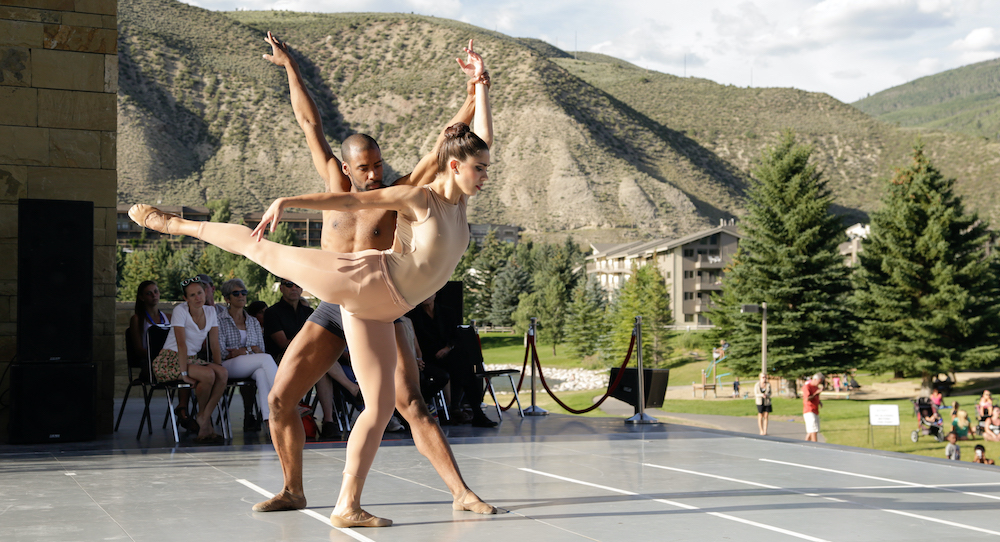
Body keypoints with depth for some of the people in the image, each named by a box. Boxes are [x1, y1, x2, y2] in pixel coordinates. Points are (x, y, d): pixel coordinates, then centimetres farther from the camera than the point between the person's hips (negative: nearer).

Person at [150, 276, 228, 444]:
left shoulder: (210, 313, 5)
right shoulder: (180, 311, -13)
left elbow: (215, 346, 5)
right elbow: (181, 343, -21)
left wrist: (219, 367, -9)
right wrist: (184, 373, -27)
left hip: (192, 359, 6)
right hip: (169, 360, -6)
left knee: (223, 374, -25)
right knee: (208, 375, -31)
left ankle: (203, 421, -20)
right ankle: (203, 416, -4)